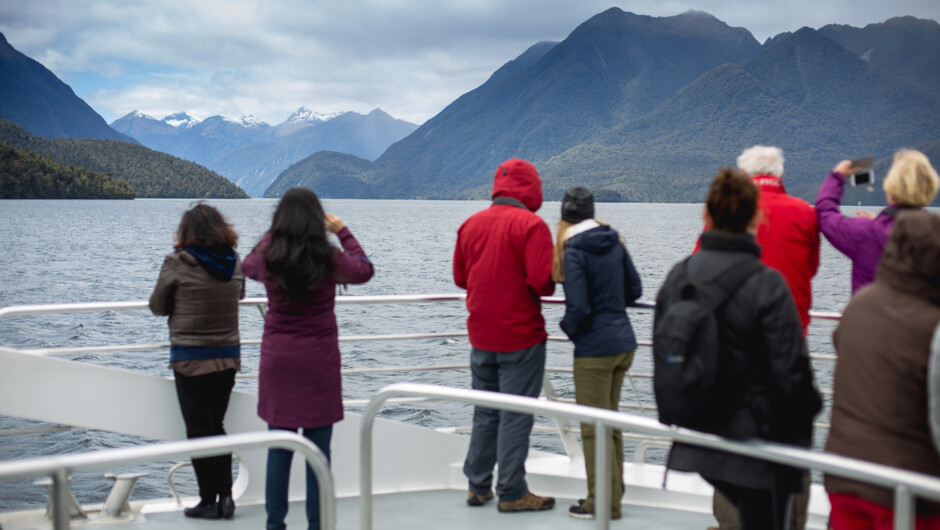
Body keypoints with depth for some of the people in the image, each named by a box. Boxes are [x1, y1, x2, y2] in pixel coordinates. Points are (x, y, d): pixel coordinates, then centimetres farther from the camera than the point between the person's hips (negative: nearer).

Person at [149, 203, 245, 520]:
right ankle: (225, 496, 11)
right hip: (228, 355, 4)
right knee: (217, 426, 16)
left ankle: (209, 501, 8)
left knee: (198, 429, 5)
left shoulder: (177, 263, -13)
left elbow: (157, 306, -2)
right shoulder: (234, 262, -1)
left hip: (190, 359, -4)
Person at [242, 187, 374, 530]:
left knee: (278, 449, 10)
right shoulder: (328, 258, -11)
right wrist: (343, 232, 15)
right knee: (319, 450, 5)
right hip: (319, 361, -2)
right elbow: (364, 270, 9)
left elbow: (248, 267, 20)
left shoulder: (266, 256, -5)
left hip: (277, 360, 2)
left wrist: (274, 233, 24)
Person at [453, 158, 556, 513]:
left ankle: (477, 486, 22)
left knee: (485, 413, 16)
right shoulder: (530, 224, -13)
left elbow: (460, 277, 12)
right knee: (516, 416, 2)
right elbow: (542, 281, -21)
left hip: (480, 337, 6)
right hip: (521, 336, -6)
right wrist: (548, 285, 1)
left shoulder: (471, 224, 5)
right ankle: (511, 493, 7)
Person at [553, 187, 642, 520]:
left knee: (594, 429, 4)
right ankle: (613, 494, 27)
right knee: (611, 422, 19)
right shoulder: (614, 243, 6)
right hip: (624, 342, 7)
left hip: (595, 349, -7)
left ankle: (604, 504, 11)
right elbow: (635, 290, 12)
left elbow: (579, 309, -19)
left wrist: (568, 328, 0)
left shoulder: (574, 251, -14)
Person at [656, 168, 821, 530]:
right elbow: (791, 371, -17)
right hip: (757, 445, -6)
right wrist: (804, 425, -1)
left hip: (699, 439, 6)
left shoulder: (677, 276, 1)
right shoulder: (767, 285, -18)